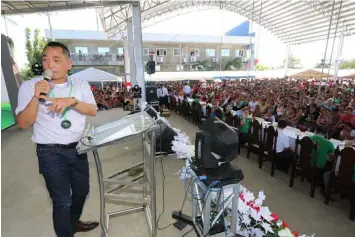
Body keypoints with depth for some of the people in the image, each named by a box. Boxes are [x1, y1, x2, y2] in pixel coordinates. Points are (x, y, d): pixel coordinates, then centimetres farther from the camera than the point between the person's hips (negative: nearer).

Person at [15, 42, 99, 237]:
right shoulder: (30, 86, -6)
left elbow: (93, 111, -9)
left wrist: (71, 101, -26)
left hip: (77, 149, 4)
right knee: (62, 201, 5)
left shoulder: (81, 85, 1)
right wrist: (36, 97, -23)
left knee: (82, 190, 21)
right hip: (51, 153, -3)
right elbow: (23, 124, -9)